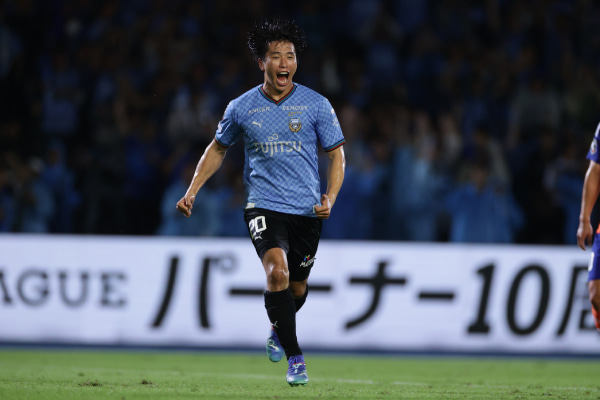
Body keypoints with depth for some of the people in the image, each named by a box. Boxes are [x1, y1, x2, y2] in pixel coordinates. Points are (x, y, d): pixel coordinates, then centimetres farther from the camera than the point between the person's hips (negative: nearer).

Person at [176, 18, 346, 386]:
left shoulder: (316, 105, -1)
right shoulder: (242, 108, 1)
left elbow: (337, 154, 5)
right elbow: (218, 148, 17)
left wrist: (331, 197, -11)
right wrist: (192, 191, 10)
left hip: (307, 210, 1)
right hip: (264, 207, -1)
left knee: (297, 287, 11)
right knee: (277, 270, -25)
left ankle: (279, 331, 47)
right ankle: (294, 358, -18)